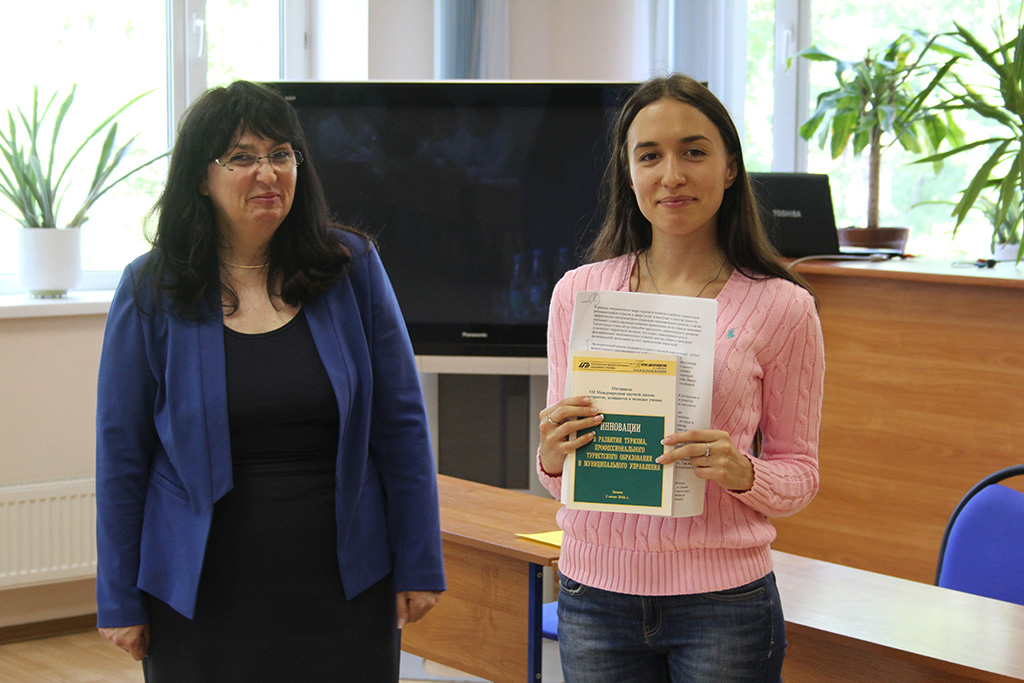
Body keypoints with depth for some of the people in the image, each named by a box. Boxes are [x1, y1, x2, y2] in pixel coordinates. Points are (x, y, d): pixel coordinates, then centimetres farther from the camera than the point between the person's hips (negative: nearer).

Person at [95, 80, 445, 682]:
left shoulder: (353, 268, -1)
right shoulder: (152, 292, -2)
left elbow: (400, 425, 1)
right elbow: (122, 452, 1)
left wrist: (419, 565, 0)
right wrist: (120, 602, 1)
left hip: (346, 586, 1)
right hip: (203, 598, 0)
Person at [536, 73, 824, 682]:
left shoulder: (782, 307, -3)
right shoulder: (578, 292, 4)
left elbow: (800, 473, 3)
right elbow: (560, 473, 11)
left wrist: (742, 473, -17)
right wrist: (553, 459, -11)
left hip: (723, 601, -2)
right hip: (595, 591, 2)